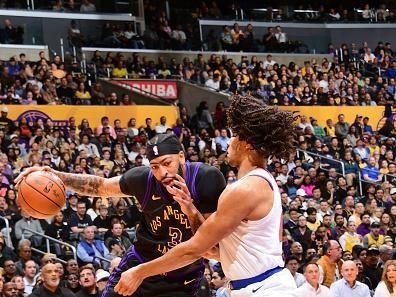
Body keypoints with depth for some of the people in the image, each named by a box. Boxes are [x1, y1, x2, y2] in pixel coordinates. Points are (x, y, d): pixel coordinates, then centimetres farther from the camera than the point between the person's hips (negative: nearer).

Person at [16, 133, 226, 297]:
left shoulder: (208, 179, -21)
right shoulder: (143, 178, -16)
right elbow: (100, 186, 4)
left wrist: (190, 209, -34)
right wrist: (54, 176, -8)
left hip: (183, 279, -2)